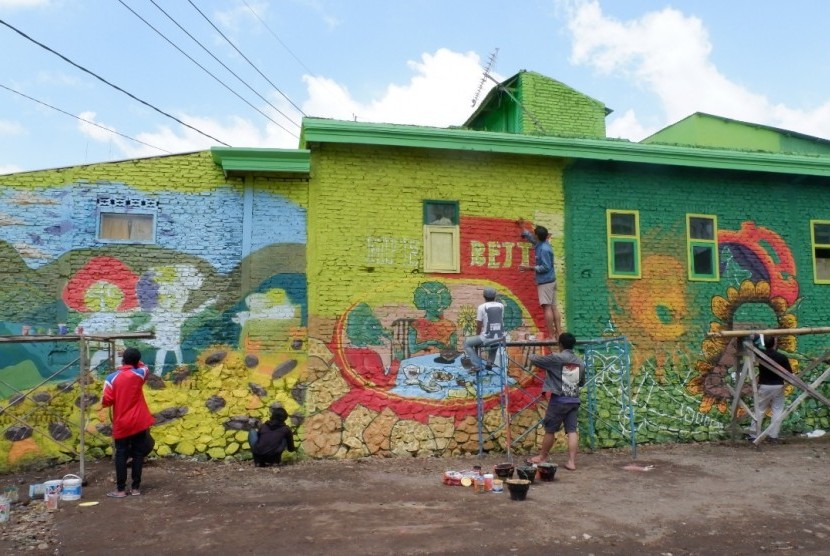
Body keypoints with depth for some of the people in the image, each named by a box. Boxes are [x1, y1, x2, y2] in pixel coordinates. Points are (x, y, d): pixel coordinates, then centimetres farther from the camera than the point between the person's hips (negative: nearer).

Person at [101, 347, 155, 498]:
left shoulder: (112, 378, -8)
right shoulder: (139, 374, -3)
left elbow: (106, 401, -8)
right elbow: (145, 368, 22)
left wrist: (117, 401, 11)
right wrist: (136, 362, 24)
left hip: (121, 424, -1)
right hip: (139, 422, 1)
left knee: (121, 455, 6)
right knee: (138, 454, 7)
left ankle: (120, 489, 8)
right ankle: (136, 488, 11)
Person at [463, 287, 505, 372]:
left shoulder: (481, 307, -8)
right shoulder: (501, 306, 6)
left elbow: (478, 326, -5)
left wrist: (477, 336, 13)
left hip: (486, 338, -5)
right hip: (500, 337, 5)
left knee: (467, 343, 17)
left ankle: (477, 365, 5)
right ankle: (490, 363, 33)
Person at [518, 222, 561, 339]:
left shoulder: (544, 249, -18)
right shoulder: (543, 244, 10)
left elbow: (545, 267, -20)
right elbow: (530, 237, 29)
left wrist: (529, 268, -17)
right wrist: (522, 227, 37)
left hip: (545, 281, -10)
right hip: (550, 280, 10)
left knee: (547, 307, -10)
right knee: (554, 307, 8)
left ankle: (551, 335, -10)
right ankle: (558, 332, 10)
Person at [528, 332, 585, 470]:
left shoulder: (556, 358, -9)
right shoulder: (580, 362, 9)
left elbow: (534, 359, -3)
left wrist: (532, 356, 20)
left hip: (559, 400, -5)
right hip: (574, 400, 5)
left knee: (550, 430, 8)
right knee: (572, 431, 3)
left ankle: (542, 457, 21)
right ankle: (571, 462, -2)